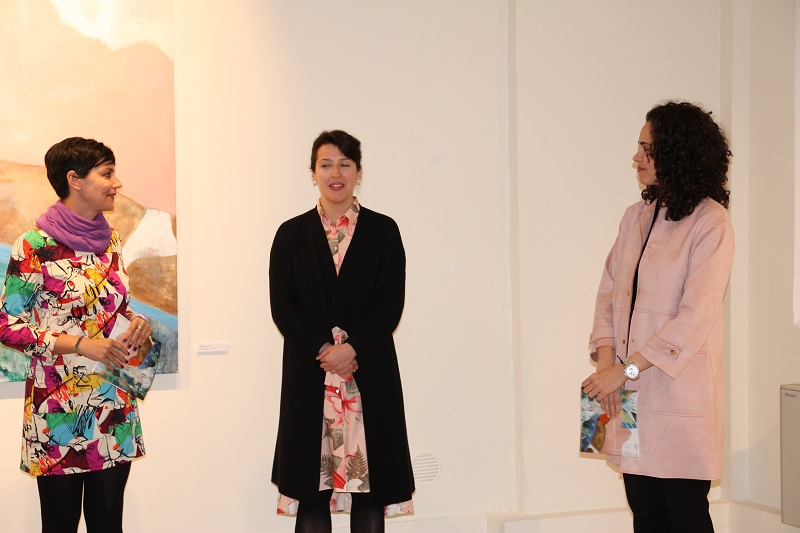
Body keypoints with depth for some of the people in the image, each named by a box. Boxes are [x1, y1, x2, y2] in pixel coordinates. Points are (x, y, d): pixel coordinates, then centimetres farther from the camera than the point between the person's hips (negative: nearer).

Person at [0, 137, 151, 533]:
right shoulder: (35, 246, -10)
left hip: (114, 405, 5)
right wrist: (81, 344, -17)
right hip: (59, 407, -5)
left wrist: (136, 322, -1)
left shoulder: (110, 240, 8)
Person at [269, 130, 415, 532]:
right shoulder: (292, 234, 9)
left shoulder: (383, 230, 7)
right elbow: (281, 306, 1)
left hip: (370, 374, 0)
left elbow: (392, 303, -1)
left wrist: (353, 349, -14)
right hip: (309, 375, 0)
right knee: (311, 486, 1)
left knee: (370, 482, 2)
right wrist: (323, 350, -12)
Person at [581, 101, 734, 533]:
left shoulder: (711, 224, -10)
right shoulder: (636, 217, 12)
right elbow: (609, 292, 10)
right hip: (630, 391, 6)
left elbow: (695, 317, -16)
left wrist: (626, 369, -17)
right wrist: (606, 362, -5)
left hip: (680, 393, -6)